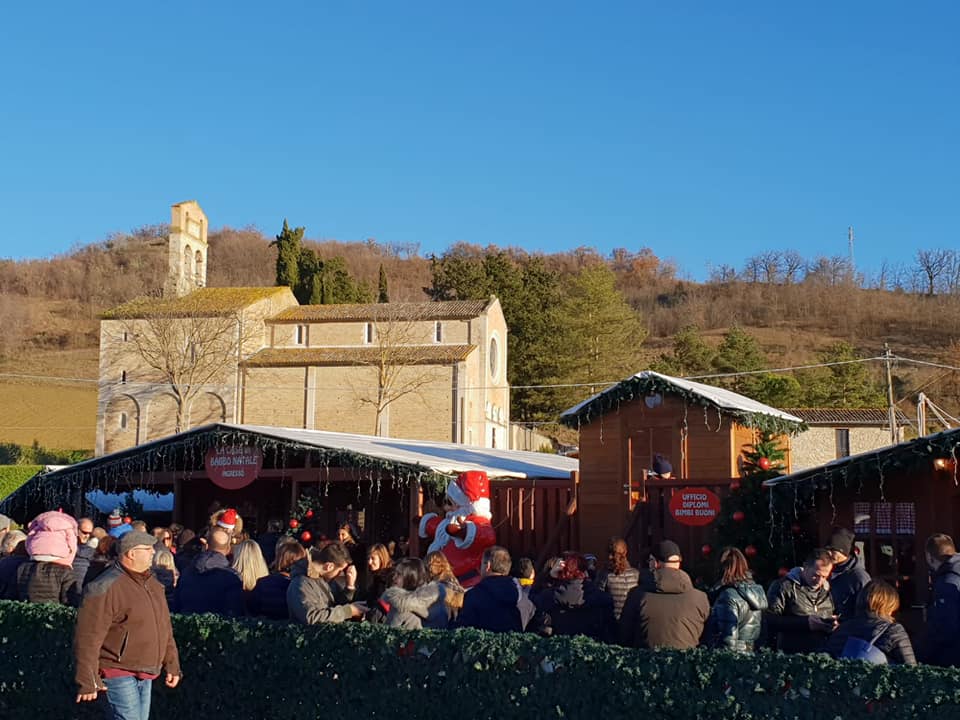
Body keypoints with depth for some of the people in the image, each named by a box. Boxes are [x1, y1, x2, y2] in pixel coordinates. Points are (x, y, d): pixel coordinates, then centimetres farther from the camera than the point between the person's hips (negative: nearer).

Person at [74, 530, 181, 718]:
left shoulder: (152, 584, 12)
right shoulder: (106, 588, -17)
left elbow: (164, 629, 20)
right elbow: (88, 637, -18)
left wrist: (172, 665, 18)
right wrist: (88, 681, -19)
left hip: (146, 675, 9)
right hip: (120, 673, -8)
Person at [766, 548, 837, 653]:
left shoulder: (827, 590, 14)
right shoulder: (784, 586, -2)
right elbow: (770, 621, -12)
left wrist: (833, 625, 3)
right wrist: (806, 622, -16)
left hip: (822, 655, 4)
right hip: (790, 654, -4)